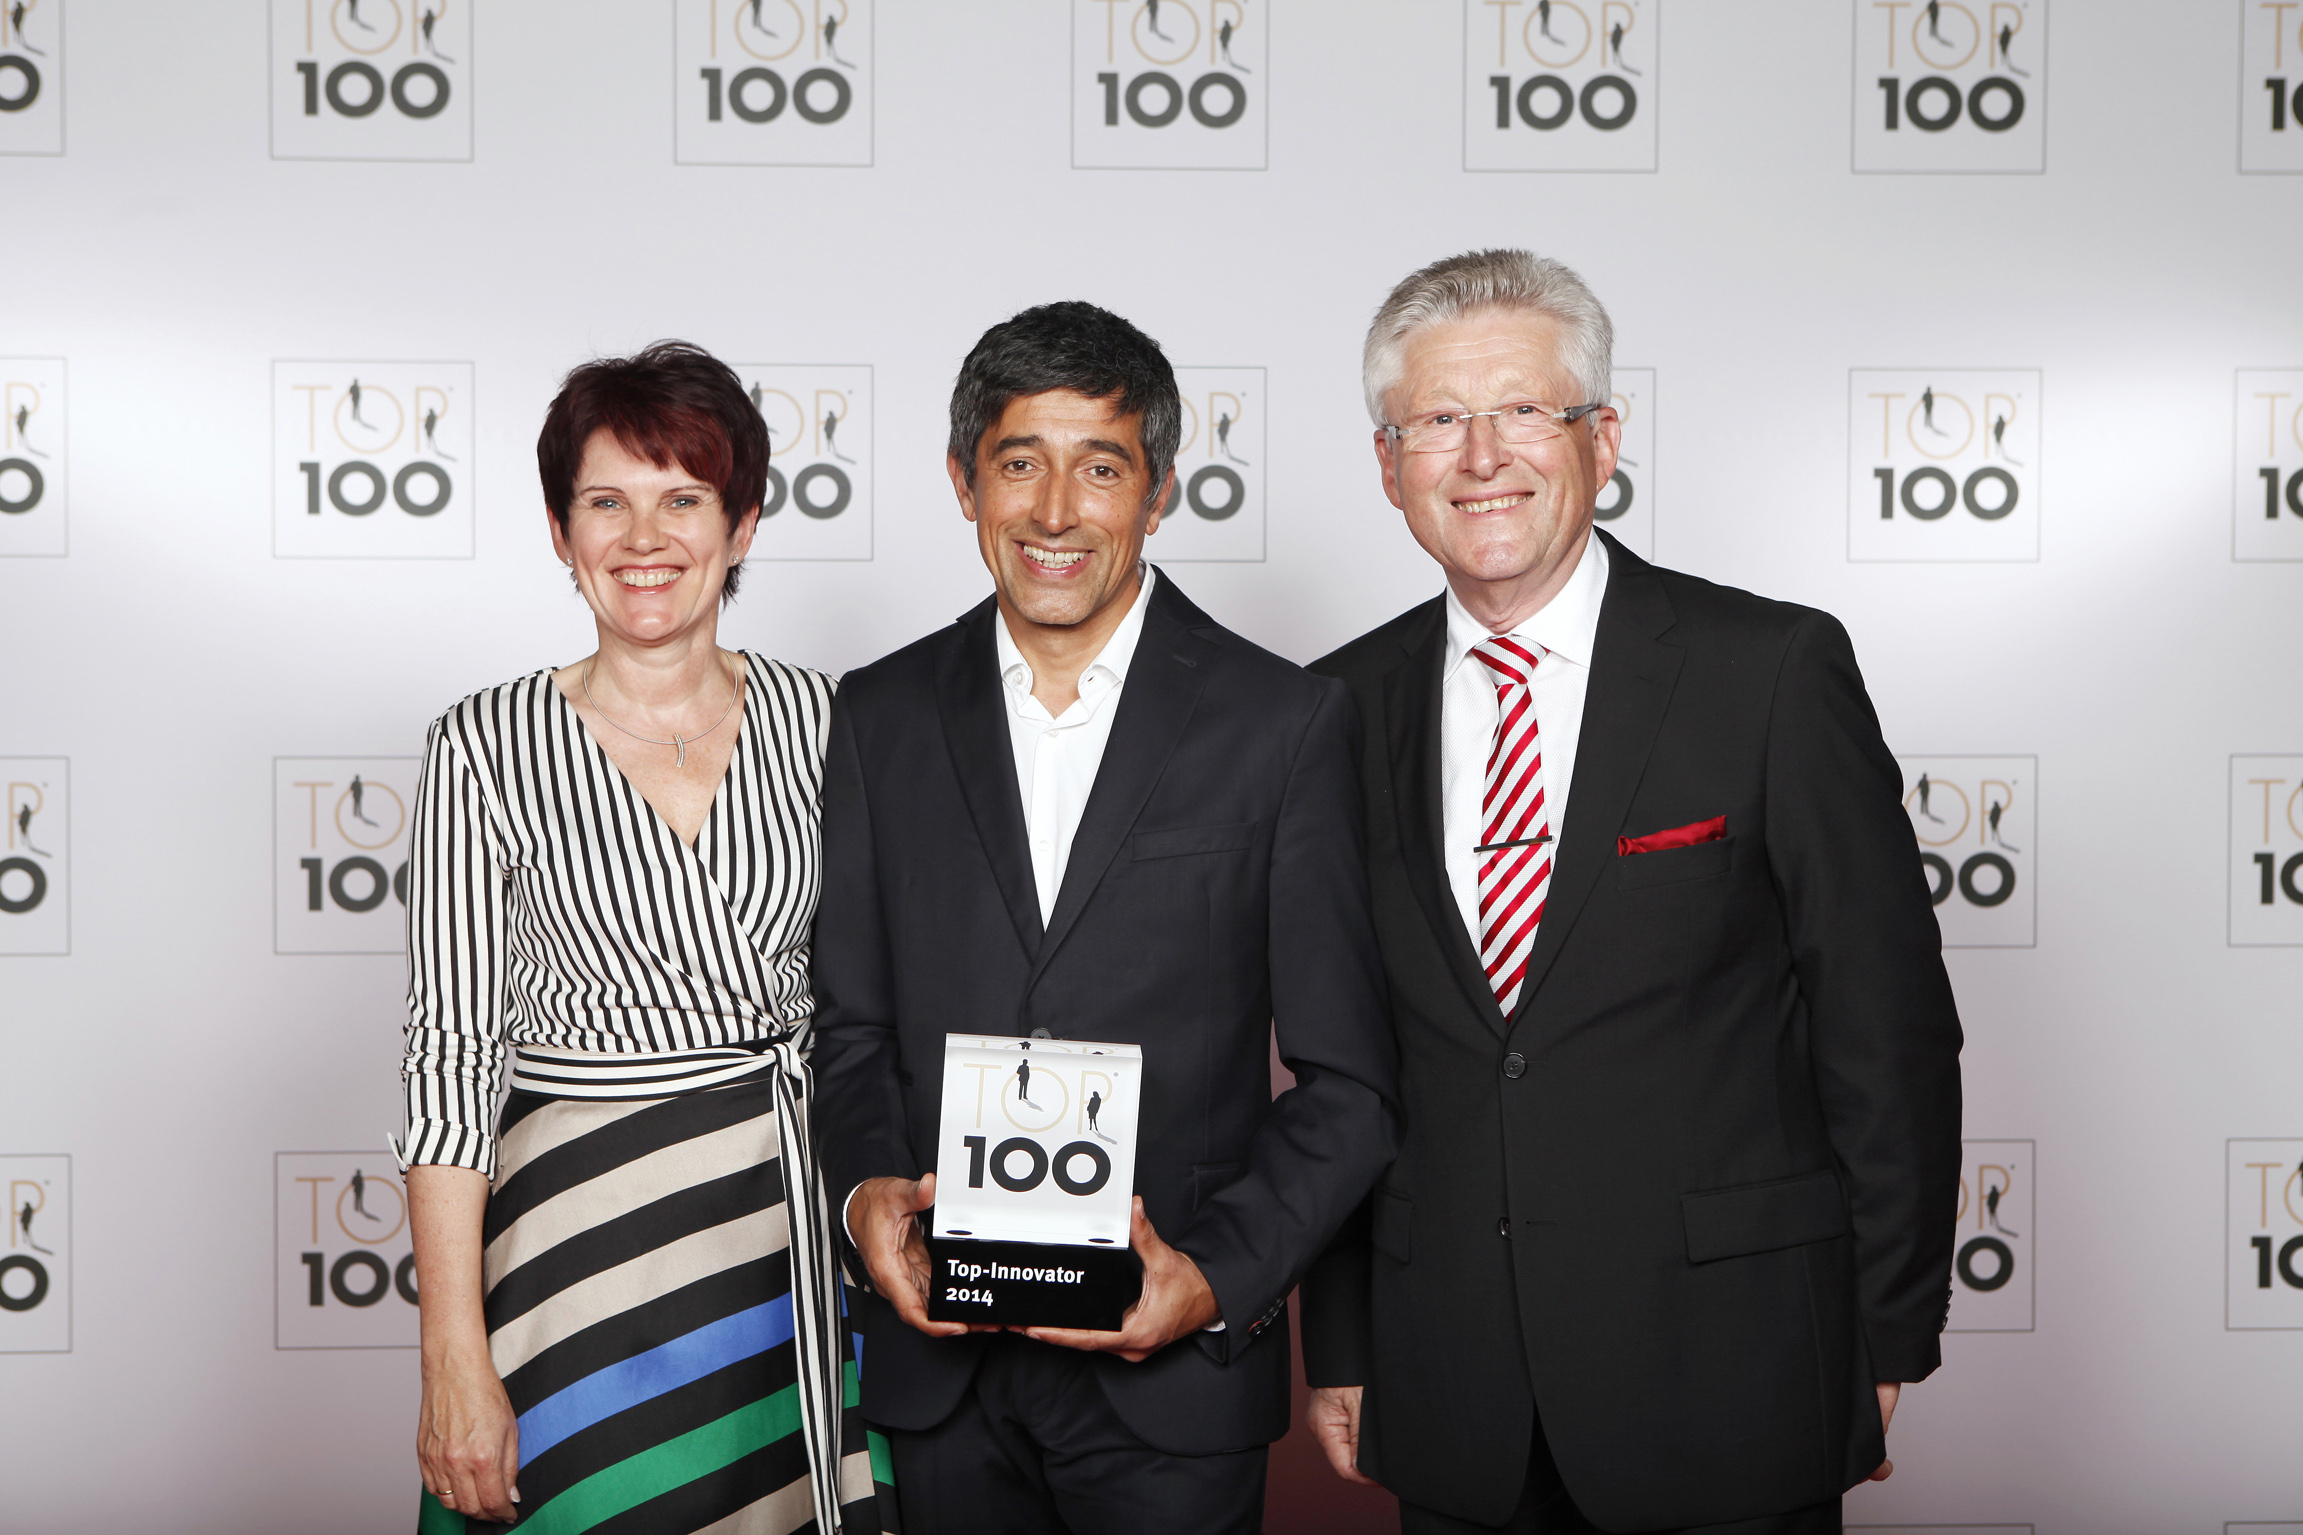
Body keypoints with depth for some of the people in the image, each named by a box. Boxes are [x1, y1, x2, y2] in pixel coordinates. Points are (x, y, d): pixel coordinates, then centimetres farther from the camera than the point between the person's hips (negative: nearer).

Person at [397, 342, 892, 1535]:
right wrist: (453, 1360, -10)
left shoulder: (817, 720, 2)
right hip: (587, 1243, -2)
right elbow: (448, 1058, -6)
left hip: (802, 1242, 3)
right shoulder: (486, 748, -5)